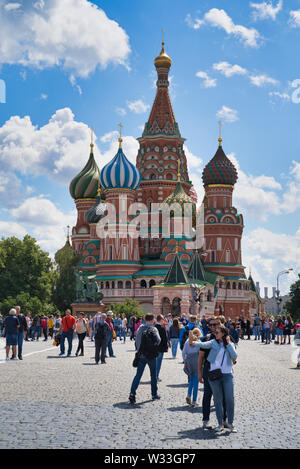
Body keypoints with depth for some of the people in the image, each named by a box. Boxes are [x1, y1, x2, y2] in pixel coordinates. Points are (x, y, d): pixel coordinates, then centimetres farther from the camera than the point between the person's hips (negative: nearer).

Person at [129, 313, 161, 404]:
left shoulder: (140, 328, 4)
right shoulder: (153, 329, -10)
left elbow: (136, 341, 8)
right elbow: (158, 340, -22)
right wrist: (154, 348, -3)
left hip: (141, 355, 4)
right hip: (151, 355, -4)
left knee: (138, 375, 4)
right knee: (153, 375, 12)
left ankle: (132, 393, -10)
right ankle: (154, 394, 22)